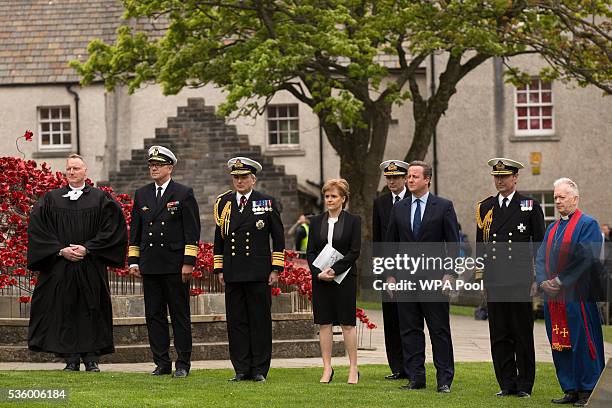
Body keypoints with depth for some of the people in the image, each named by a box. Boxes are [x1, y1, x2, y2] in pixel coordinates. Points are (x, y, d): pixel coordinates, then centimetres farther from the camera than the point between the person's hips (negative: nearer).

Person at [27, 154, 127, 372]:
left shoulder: (100, 198, 5)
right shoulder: (51, 199, 8)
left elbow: (111, 229, -3)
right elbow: (37, 228, 3)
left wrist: (87, 248, -12)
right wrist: (60, 250, -9)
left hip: (91, 267, -1)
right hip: (60, 267, 1)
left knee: (91, 310, -2)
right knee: (65, 311, -1)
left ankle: (91, 358, 2)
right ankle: (71, 359, 3)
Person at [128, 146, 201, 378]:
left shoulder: (184, 194, 0)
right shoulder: (141, 195, 13)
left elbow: (192, 231, -3)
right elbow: (135, 230, 15)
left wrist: (188, 262, -9)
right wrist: (133, 261, 8)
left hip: (175, 265, -4)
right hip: (150, 266, 4)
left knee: (180, 315, 0)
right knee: (154, 315, 5)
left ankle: (183, 364, 4)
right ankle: (161, 363, 10)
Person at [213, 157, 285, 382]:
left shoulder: (267, 203, 3)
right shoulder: (223, 203, 10)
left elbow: (278, 238, 4)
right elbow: (219, 238, 15)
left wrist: (276, 269, -2)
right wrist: (219, 269, 10)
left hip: (258, 273, -3)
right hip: (233, 274, 3)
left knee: (260, 321, 0)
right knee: (236, 321, 3)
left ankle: (259, 370, 6)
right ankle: (241, 369, 9)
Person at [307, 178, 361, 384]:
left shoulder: (353, 221, 0)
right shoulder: (316, 221, 9)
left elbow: (354, 251, -7)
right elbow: (310, 252, 6)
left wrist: (334, 270, -16)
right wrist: (318, 273, -10)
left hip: (344, 278, -3)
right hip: (320, 279, 3)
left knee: (348, 323, -1)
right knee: (324, 323, 3)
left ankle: (353, 368, 5)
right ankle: (327, 369, 8)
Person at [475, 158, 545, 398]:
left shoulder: (530, 206, 4)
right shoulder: (485, 207, 13)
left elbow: (539, 242, 5)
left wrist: (537, 274, -2)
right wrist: (480, 271, 8)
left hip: (520, 279, -3)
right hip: (494, 280, 3)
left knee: (522, 333, 0)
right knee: (499, 334, 4)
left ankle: (524, 385, 6)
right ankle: (506, 384, 10)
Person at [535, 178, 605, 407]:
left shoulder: (588, 224, -4)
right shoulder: (552, 229, 19)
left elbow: (586, 258, -15)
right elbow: (541, 258, 14)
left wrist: (560, 281, -16)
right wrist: (543, 282, -5)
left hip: (577, 295, -7)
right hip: (553, 295, 7)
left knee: (582, 343, -5)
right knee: (560, 345, 7)